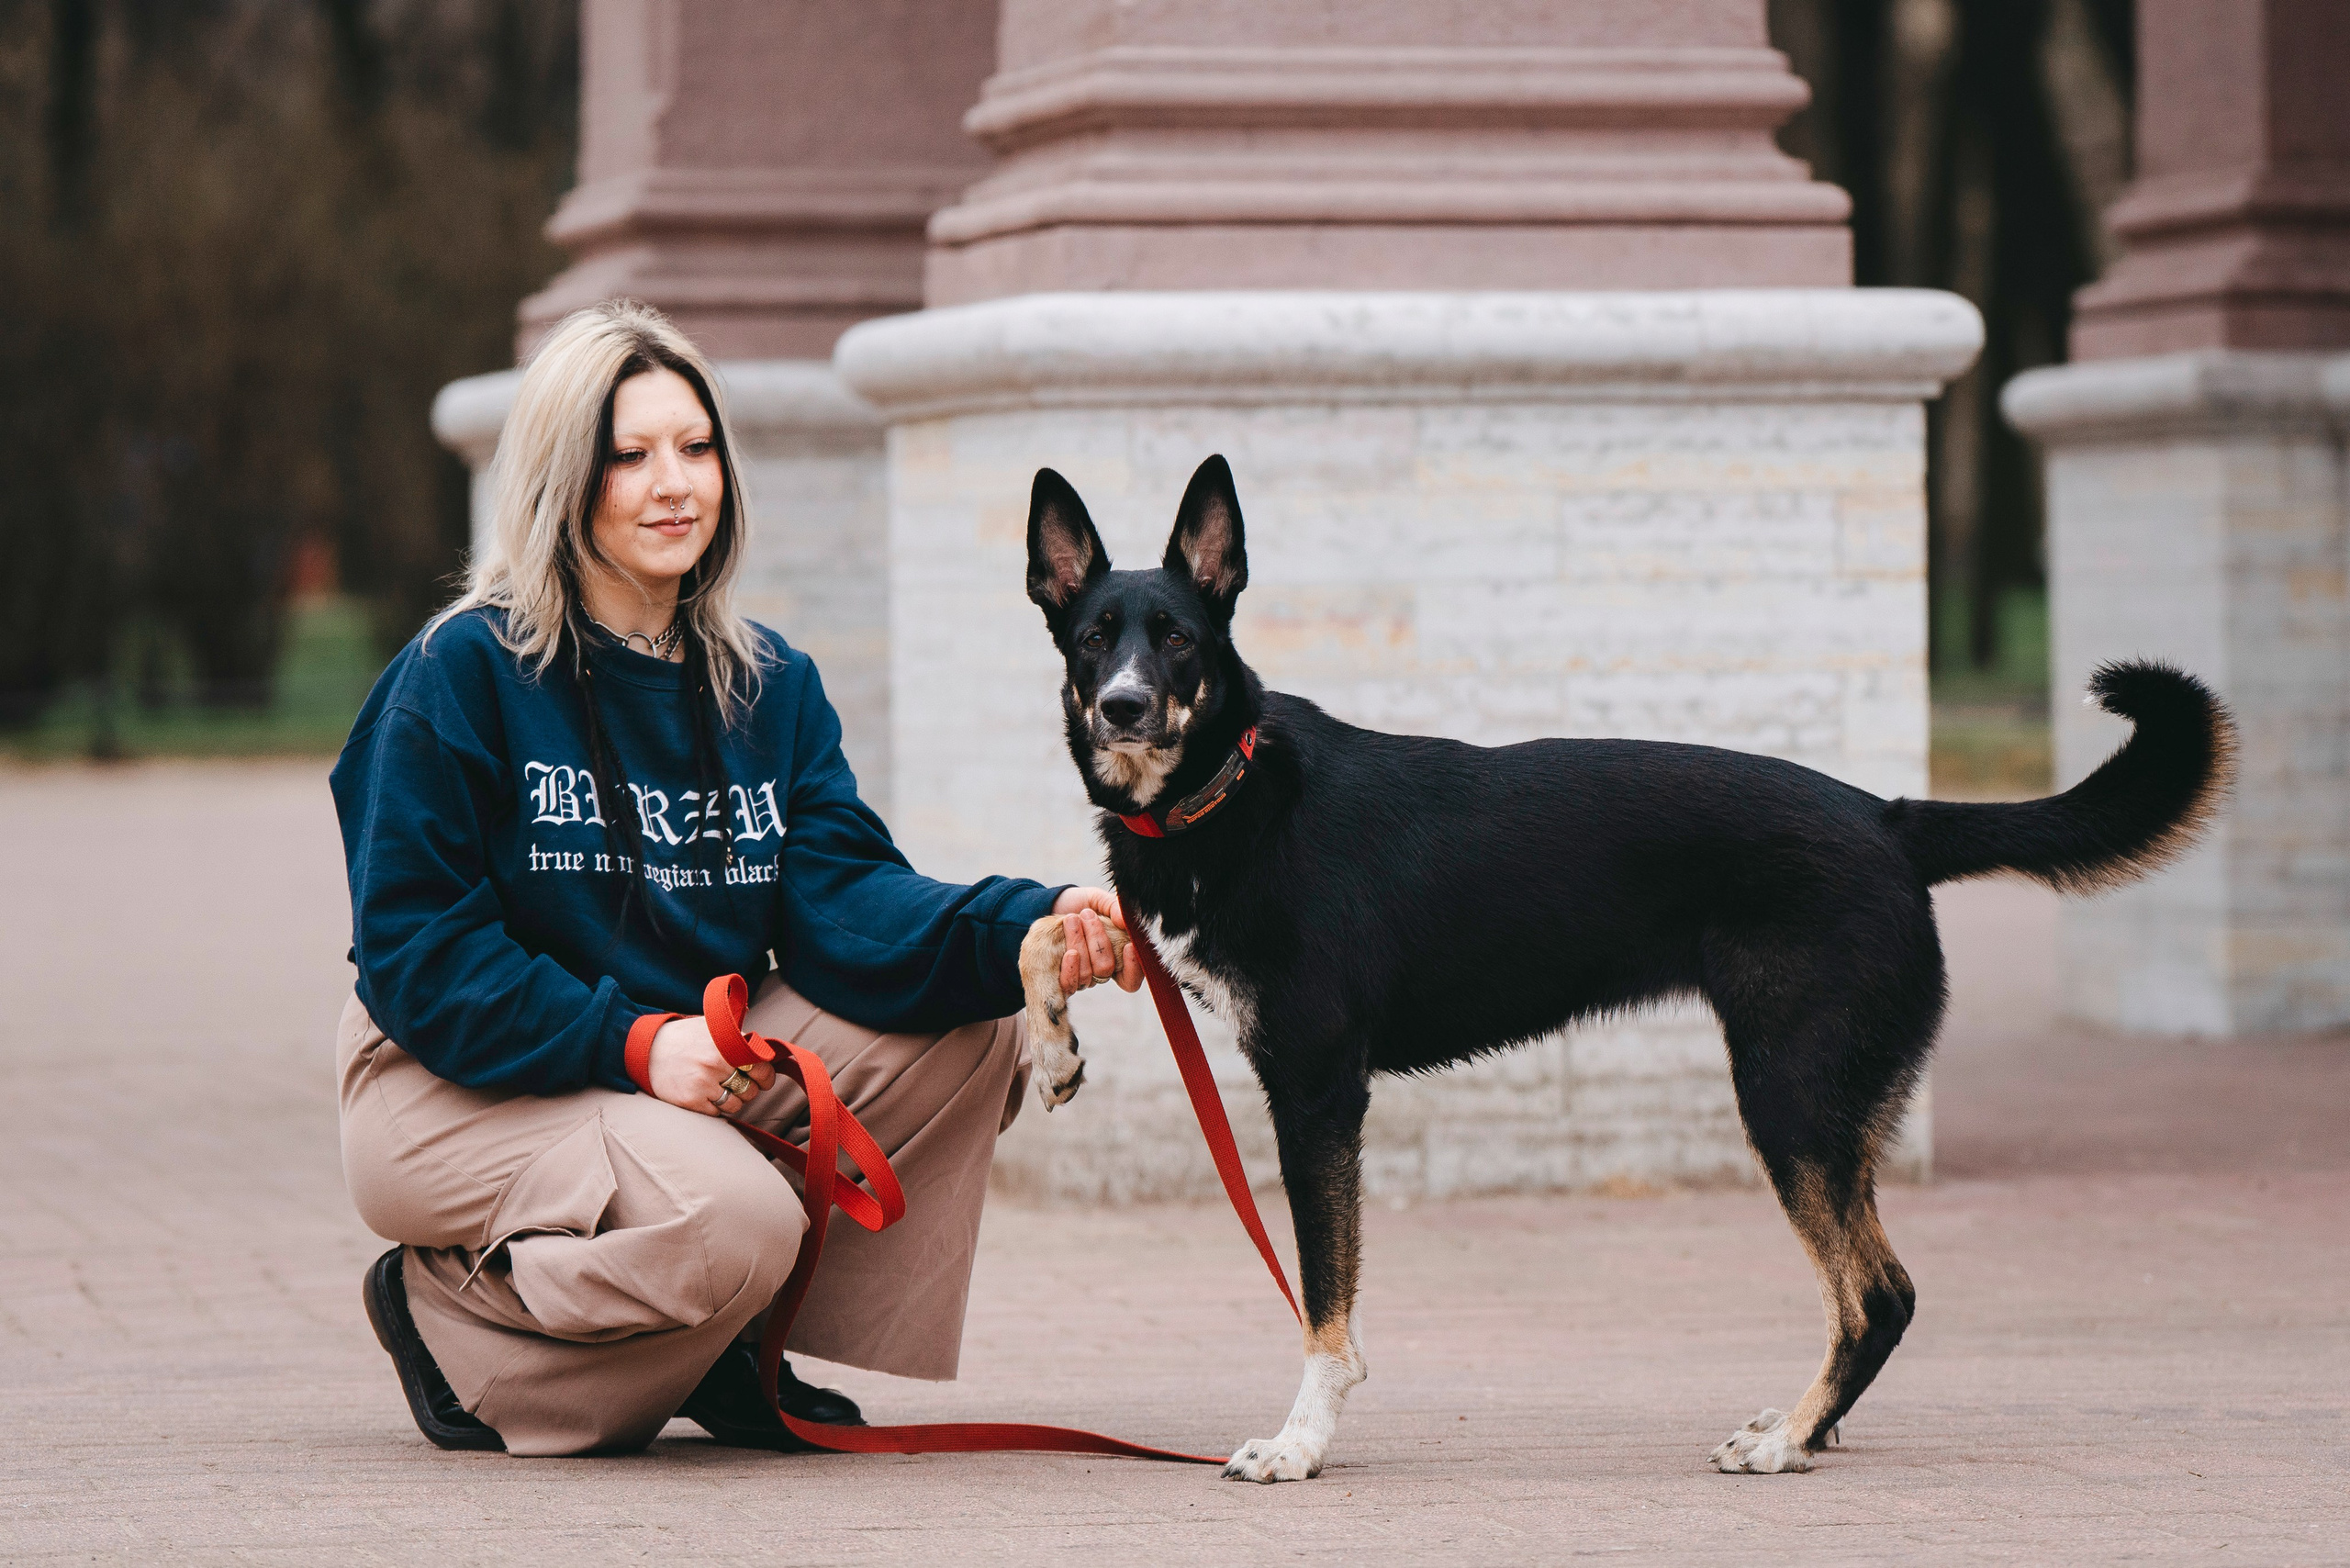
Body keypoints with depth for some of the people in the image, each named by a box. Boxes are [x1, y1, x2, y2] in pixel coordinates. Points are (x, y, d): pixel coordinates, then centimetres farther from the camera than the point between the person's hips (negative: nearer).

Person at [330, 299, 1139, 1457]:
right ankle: (447, 1310, -4)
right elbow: (413, 948, -16)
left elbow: (839, 898, -8)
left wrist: (1024, 930, -28)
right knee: (731, 1220, -34)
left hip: (697, 1059, 7)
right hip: (460, 1089, -7)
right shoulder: (461, 673, -13)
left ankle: (737, 1352, 2)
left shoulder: (772, 687, 6)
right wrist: (631, 1044, -26)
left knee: (972, 1035, -11)